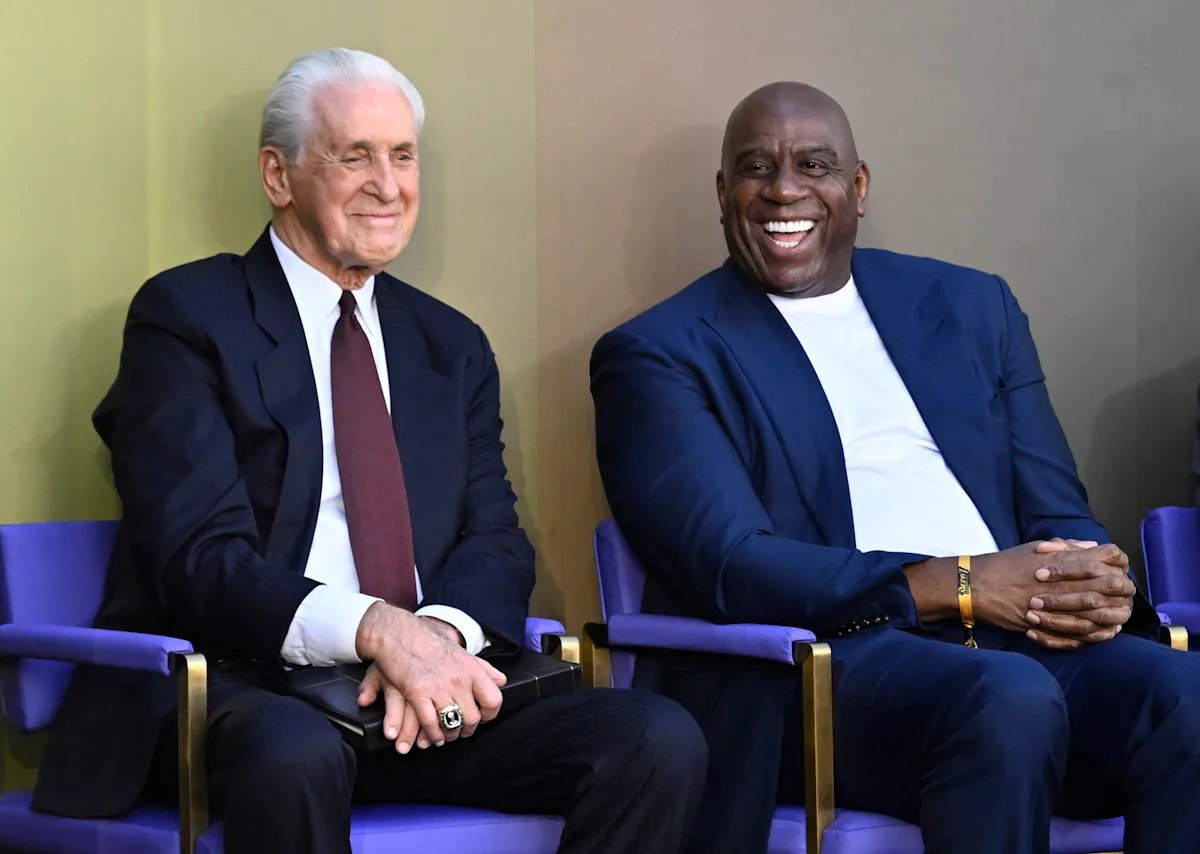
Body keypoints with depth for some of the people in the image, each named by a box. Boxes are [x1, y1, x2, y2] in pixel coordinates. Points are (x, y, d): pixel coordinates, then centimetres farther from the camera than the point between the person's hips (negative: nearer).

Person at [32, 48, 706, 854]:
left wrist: (443, 634, -15)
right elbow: (200, 555, -10)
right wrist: (378, 630, -27)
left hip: (424, 694, 5)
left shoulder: (453, 347, 20)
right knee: (293, 753, -41)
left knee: (661, 741, -20)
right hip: (238, 686, -5)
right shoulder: (186, 316, 1)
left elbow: (495, 538, 10)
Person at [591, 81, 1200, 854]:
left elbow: (1058, 514, 19)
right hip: (810, 671, -4)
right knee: (1011, 698, -35)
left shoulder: (973, 307, 21)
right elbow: (729, 567, -6)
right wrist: (959, 586, -17)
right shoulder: (660, 354, 7)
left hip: (1022, 641, 5)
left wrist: (1097, 585, -7)